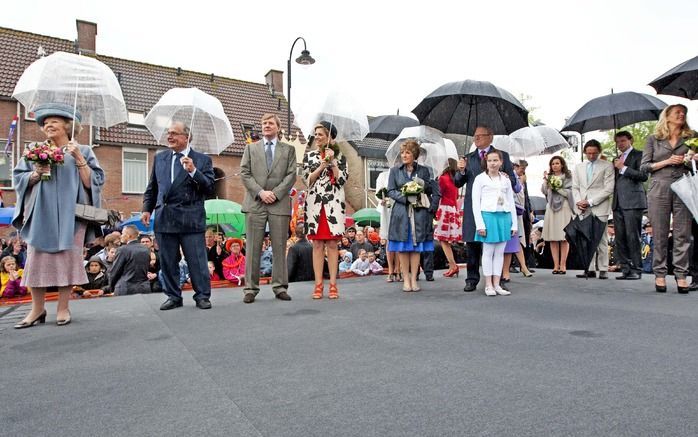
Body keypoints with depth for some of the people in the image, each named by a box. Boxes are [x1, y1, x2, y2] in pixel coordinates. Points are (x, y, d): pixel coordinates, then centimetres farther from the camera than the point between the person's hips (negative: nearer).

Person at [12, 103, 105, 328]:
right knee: (37, 259, 0)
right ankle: (37, 309, 10)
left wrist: (79, 158, -11)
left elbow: (91, 182, -2)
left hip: (70, 215, -2)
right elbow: (19, 178, 13)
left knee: (67, 258, -2)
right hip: (41, 214, 3)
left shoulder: (83, 151, 6)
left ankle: (63, 308, 7)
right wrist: (36, 174, -6)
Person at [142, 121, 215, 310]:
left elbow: (209, 188, -6)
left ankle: (202, 296, 12)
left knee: (197, 260, -1)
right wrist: (147, 208, 9)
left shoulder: (202, 159, 2)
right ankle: (173, 296, 23)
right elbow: (152, 187, 18)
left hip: (191, 218, -4)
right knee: (168, 261, 10)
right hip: (164, 218, 4)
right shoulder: (159, 158, 15)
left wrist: (193, 171, -17)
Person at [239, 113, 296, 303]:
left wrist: (275, 193, -9)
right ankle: (251, 288, 6)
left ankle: (280, 287, 10)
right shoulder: (251, 148, 16)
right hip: (255, 203, 0)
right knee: (253, 248, 0)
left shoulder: (288, 150, 14)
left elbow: (291, 175, 4)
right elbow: (244, 173, 6)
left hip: (279, 203, 0)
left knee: (279, 247, 2)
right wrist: (260, 192, -8)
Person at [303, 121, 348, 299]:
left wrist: (332, 162, -8)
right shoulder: (309, 156, 12)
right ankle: (318, 284, 5)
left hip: (334, 204, -1)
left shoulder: (340, 157, 8)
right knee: (317, 244, 0)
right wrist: (322, 165, -8)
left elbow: (342, 180, -2)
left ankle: (333, 284, 4)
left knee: (332, 243, -1)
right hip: (315, 203, 1)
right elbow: (308, 180, 2)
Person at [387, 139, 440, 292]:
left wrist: (424, 185, -9)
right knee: (402, 247, 0)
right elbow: (391, 191, 0)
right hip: (401, 212, 0)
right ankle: (406, 279, 9)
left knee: (416, 247, 2)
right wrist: (407, 198, -13)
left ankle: (414, 279, 8)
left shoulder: (423, 170, 10)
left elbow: (434, 190, 10)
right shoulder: (395, 170, 9)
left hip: (420, 212, 0)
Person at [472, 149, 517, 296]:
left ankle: (497, 284, 13)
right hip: (488, 216, -4)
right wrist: (479, 224, -10)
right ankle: (488, 285, 8)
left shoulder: (506, 179, 13)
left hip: (504, 217, 4)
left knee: (500, 252, 6)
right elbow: (475, 203, -4)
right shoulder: (480, 178, 1)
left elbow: (511, 202, 15)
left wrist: (514, 223, 10)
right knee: (488, 252, 1)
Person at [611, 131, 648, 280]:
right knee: (620, 239, 4)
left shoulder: (639, 155, 2)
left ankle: (636, 270, -1)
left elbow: (643, 176, -11)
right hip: (618, 203, 7)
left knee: (633, 237, -7)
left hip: (633, 202, -7)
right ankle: (625, 269, 9)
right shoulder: (617, 159, 23)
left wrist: (623, 168, -10)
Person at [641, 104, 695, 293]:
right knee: (660, 234, 1)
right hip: (659, 189, -1)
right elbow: (644, 166, 4)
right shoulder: (653, 139, 10)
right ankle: (659, 274, 7)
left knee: (683, 234, -2)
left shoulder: (691, 138, 14)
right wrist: (667, 162, -7)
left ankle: (681, 274, 4)